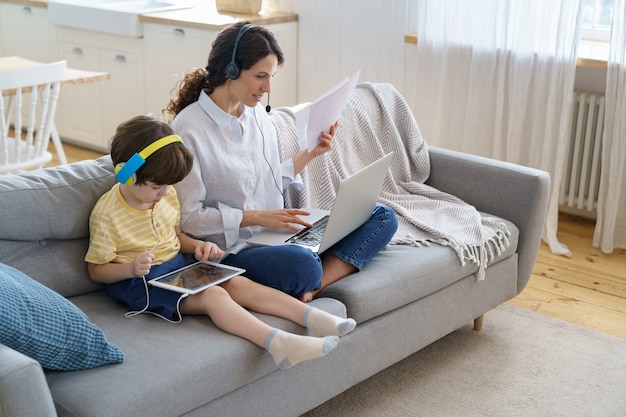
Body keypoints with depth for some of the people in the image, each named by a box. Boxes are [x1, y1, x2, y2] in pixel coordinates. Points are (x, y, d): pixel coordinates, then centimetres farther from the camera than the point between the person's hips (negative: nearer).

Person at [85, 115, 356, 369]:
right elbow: (96, 270, -9)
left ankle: (313, 318, -24)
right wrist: (131, 268, -28)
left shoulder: (167, 195, 3)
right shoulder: (107, 214, -16)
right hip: (142, 281, -7)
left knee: (239, 283, -15)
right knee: (213, 295, -29)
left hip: (179, 264, 7)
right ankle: (277, 342, -47)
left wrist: (198, 246, -3)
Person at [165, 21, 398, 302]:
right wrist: (257, 217, -17)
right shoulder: (188, 129, -12)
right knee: (303, 265, -41)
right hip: (233, 248, -8)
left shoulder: (257, 113, 10)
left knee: (383, 218, -5)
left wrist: (309, 154, 8)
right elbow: (189, 216, -12)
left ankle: (311, 288, -21)